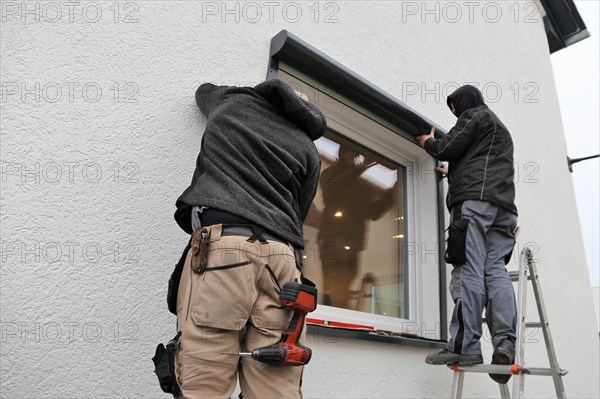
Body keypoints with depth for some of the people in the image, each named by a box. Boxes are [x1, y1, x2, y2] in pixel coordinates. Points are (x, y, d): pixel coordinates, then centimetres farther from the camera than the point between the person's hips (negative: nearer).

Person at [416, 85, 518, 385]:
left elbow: (449, 148, -2)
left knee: (469, 271, -15)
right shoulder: (500, 128, 37)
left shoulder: (473, 116, 10)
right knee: (495, 270, -3)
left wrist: (429, 143, 19)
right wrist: (454, 172, 52)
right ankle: (505, 344, -16)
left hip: (475, 199, -8)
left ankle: (466, 347, -20)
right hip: (503, 204, 9)